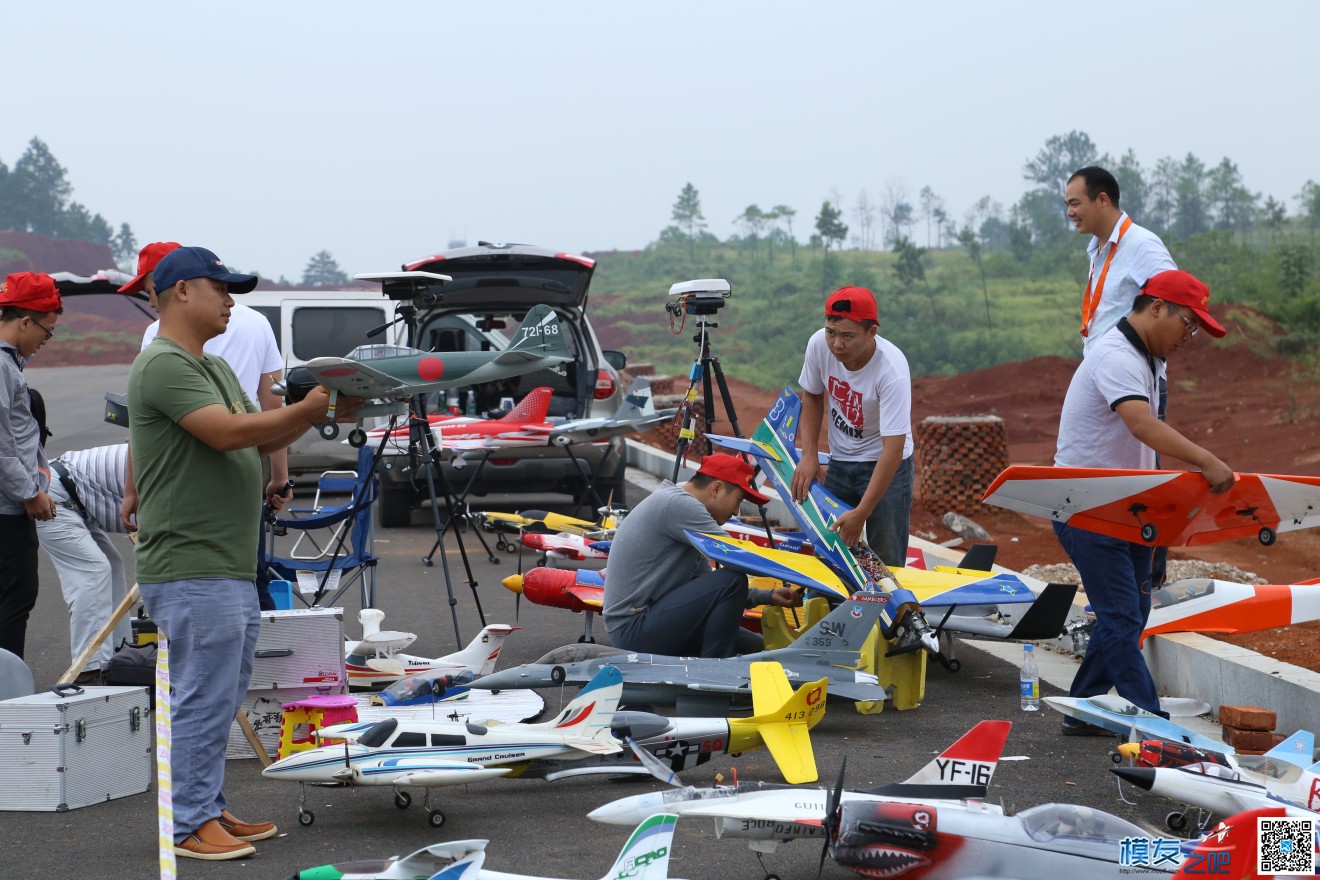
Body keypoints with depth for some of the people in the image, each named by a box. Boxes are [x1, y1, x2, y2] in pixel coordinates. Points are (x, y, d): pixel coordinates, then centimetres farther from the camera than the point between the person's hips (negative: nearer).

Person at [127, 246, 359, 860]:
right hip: (192, 571, -10)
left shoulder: (215, 368, 21)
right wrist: (313, 406, -15)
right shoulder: (164, 366, -13)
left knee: (222, 697, 15)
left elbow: (263, 440, 21)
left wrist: (321, 409, 5)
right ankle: (192, 825, 1)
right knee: (203, 697, -6)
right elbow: (228, 432, -22)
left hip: (231, 568, 10)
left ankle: (211, 811, 23)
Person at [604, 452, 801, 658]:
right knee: (732, 579, -20)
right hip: (632, 629, -11)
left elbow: (709, 590, 15)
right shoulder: (677, 503, -15)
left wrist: (768, 596, 6)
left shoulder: (681, 508, 16)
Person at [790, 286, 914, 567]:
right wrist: (809, 455, -6)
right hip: (839, 460, 5)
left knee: (886, 562, -8)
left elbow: (893, 449, -30)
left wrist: (860, 514, -31)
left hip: (885, 464, -5)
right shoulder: (819, 344, -16)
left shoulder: (892, 369, -30)